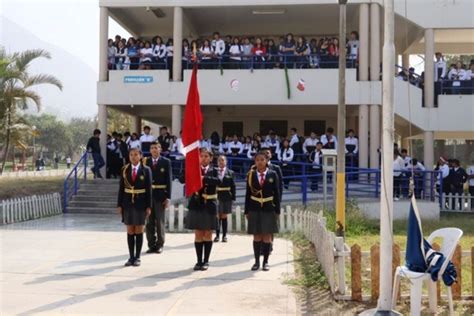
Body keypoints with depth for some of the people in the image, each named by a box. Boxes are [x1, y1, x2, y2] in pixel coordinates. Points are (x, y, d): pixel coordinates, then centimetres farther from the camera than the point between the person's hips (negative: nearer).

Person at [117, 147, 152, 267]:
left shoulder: (146, 170, -1)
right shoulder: (125, 170, 5)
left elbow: (149, 189, -2)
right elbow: (121, 188, 5)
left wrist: (148, 206, -6)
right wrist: (119, 205, 1)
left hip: (140, 204, -2)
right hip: (127, 203, 2)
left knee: (139, 231, 4)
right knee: (130, 231, 6)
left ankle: (137, 257, 13)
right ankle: (131, 257, 14)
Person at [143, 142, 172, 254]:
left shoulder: (166, 162, -2)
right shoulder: (146, 161, 5)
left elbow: (169, 180, -4)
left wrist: (168, 197, -7)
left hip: (160, 195, -2)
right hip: (148, 195, 2)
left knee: (160, 221, 6)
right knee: (149, 222, 8)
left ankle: (159, 245, 16)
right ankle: (151, 245, 17)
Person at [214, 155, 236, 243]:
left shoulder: (230, 173, 4)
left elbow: (233, 186, 3)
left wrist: (233, 197, -3)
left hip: (226, 197, 0)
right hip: (216, 197, 0)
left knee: (224, 216, 6)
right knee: (217, 217, 3)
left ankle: (224, 236, 14)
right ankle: (217, 235, 12)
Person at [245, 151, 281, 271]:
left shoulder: (273, 174, 0)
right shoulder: (251, 175, 1)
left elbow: (277, 193, 1)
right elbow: (248, 194, 3)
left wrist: (277, 210, -2)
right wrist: (247, 211, 1)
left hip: (269, 209, 0)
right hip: (254, 209, 1)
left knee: (267, 236, 5)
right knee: (256, 236, 5)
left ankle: (265, 262, 15)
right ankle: (257, 261, 15)